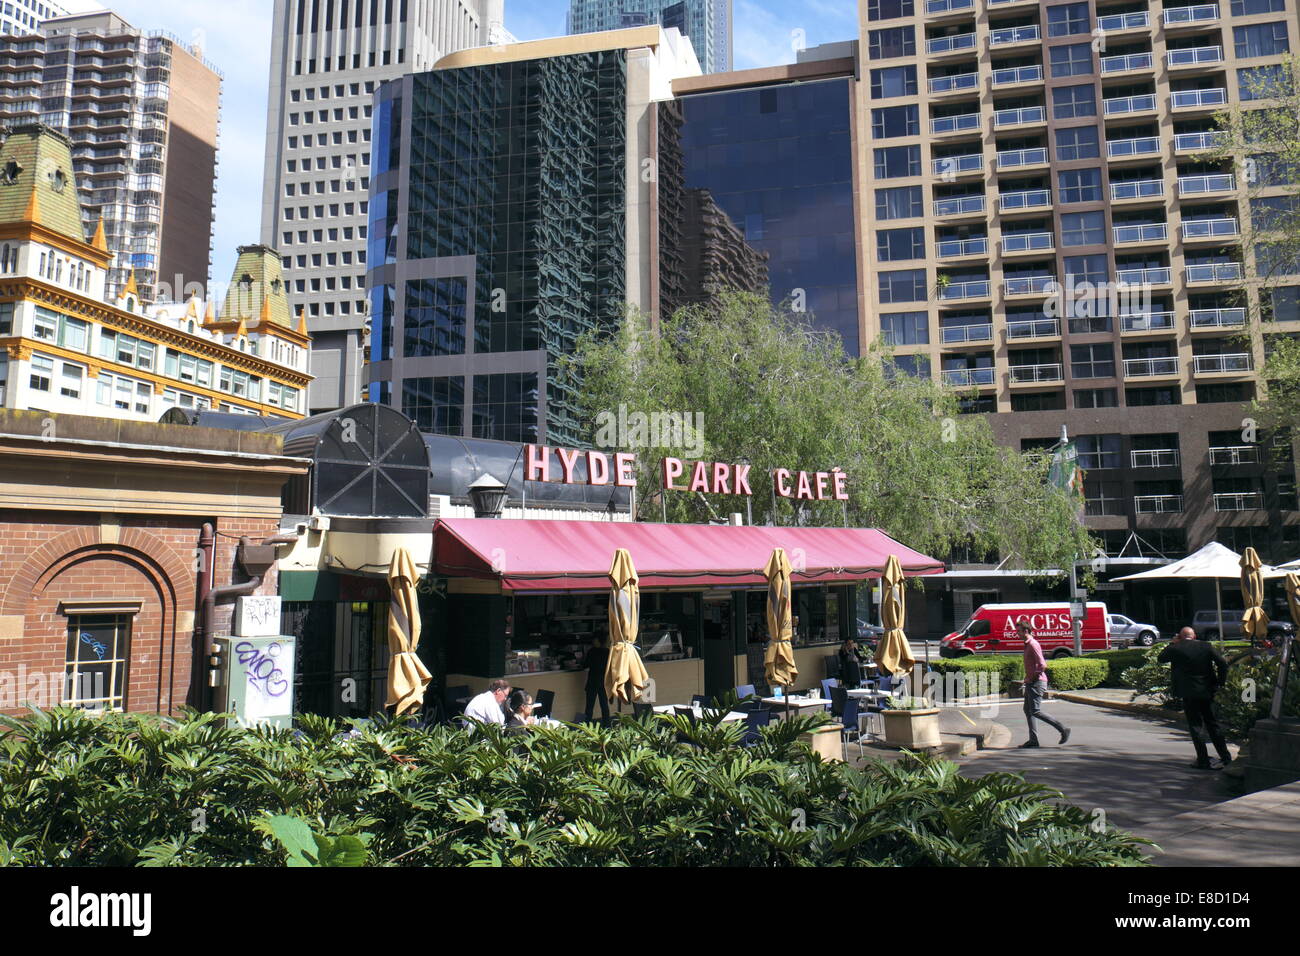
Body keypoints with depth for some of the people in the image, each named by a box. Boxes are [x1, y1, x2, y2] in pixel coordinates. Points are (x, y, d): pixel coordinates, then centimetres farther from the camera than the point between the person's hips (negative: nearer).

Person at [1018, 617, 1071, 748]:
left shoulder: (1033, 644, -16)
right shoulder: (1028, 644, 16)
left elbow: (1042, 665, -24)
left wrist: (1031, 678, -16)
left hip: (1036, 683, -10)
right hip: (1031, 683, 10)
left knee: (1035, 712, -10)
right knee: (1027, 710, 10)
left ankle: (1063, 729, -1)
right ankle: (1033, 739, 12)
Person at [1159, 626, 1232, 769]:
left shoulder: (1175, 649, -7)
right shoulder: (1207, 647, 1)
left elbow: (1160, 658, 8)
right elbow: (1223, 664, -6)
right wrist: (1221, 682, 3)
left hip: (1189, 693, -4)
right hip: (1207, 691, 4)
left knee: (1196, 726, 1)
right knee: (1212, 724, 14)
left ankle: (1203, 761, 0)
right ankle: (1226, 757, 16)